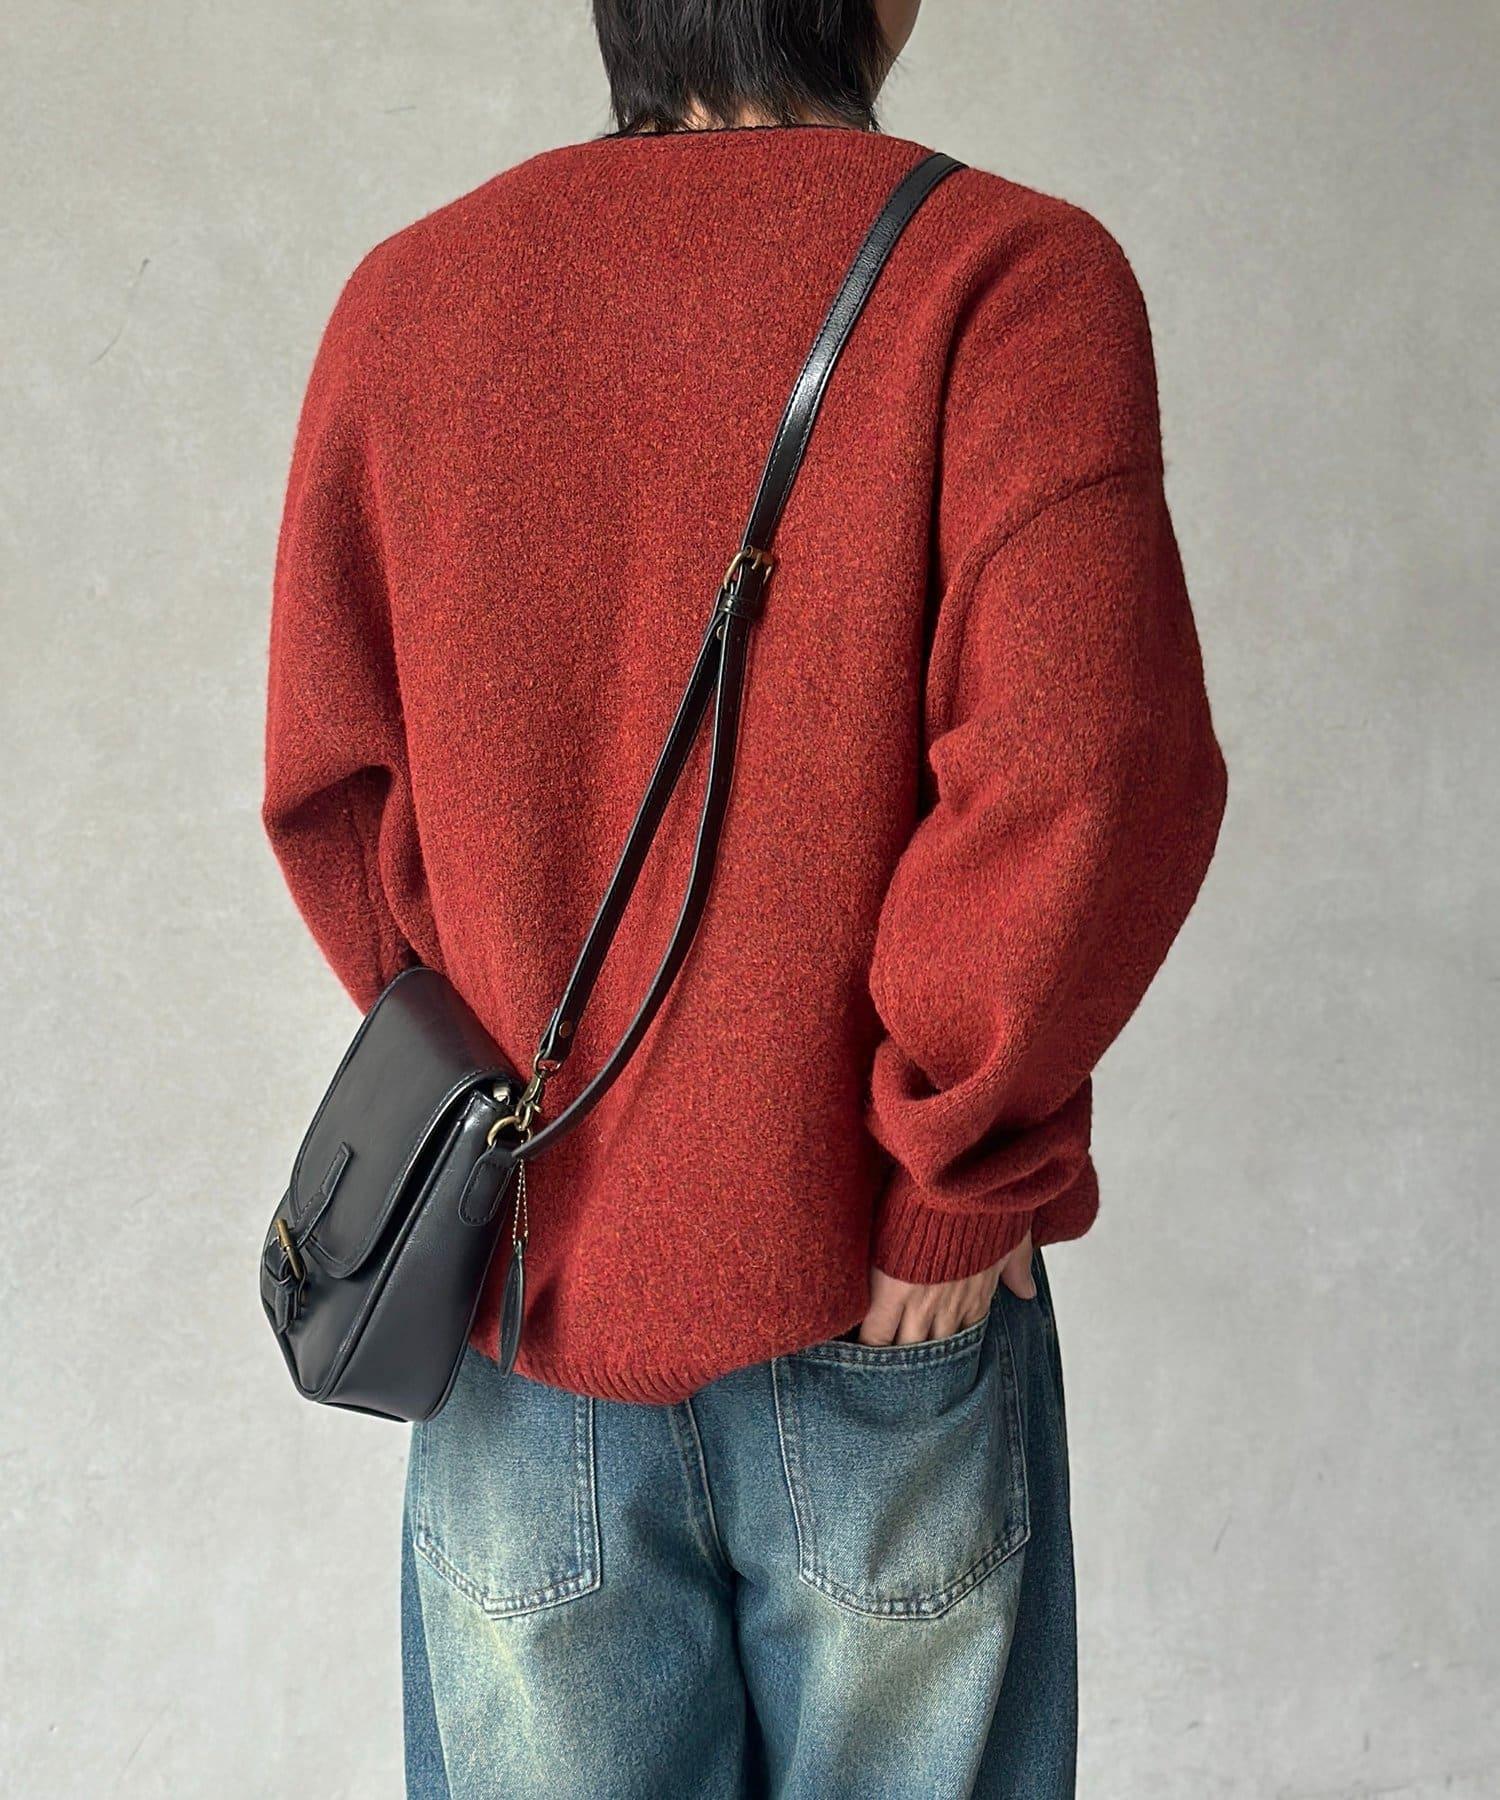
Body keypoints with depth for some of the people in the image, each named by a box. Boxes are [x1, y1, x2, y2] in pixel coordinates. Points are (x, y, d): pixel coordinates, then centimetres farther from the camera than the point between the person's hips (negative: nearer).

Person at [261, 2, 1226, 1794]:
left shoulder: (407, 297, 3)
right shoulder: (1007, 270, -9)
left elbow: (331, 786, 2)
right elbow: (1092, 771, -20)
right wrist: (962, 1178, -9)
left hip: (522, 1297, 3)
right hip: (871, 1304, -3)